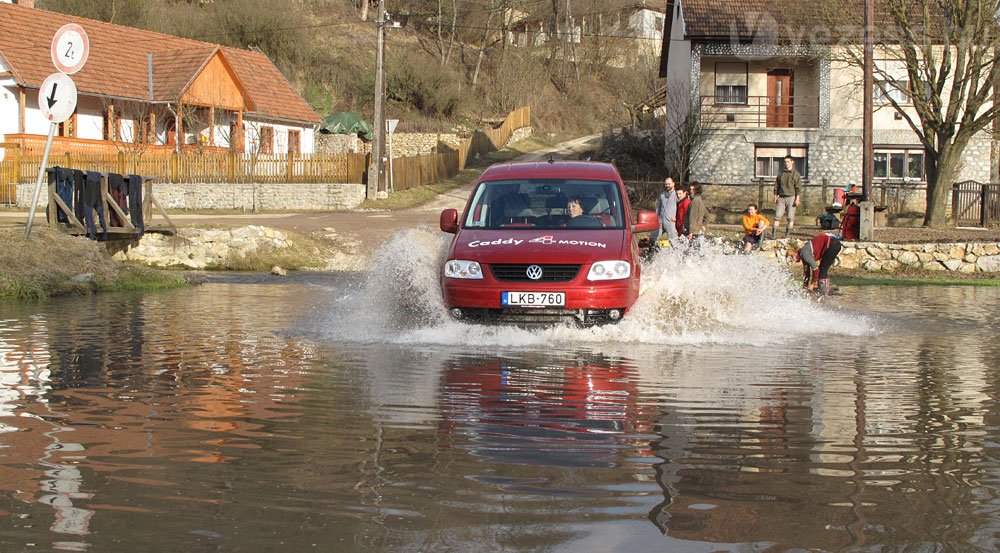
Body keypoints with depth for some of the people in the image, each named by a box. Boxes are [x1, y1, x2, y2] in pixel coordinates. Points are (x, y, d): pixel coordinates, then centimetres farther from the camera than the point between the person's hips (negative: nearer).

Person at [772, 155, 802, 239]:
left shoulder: (796, 174, 3)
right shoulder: (781, 174, 14)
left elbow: (798, 188, -2)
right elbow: (776, 186, 18)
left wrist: (797, 199, -11)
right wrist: (775, 197, 8)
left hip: (791, 198, -3)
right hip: (781, 198, 3)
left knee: (790, 218, -3)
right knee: (777, 216, -6)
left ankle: (787, 235, 1)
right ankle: (773, 235, -8)